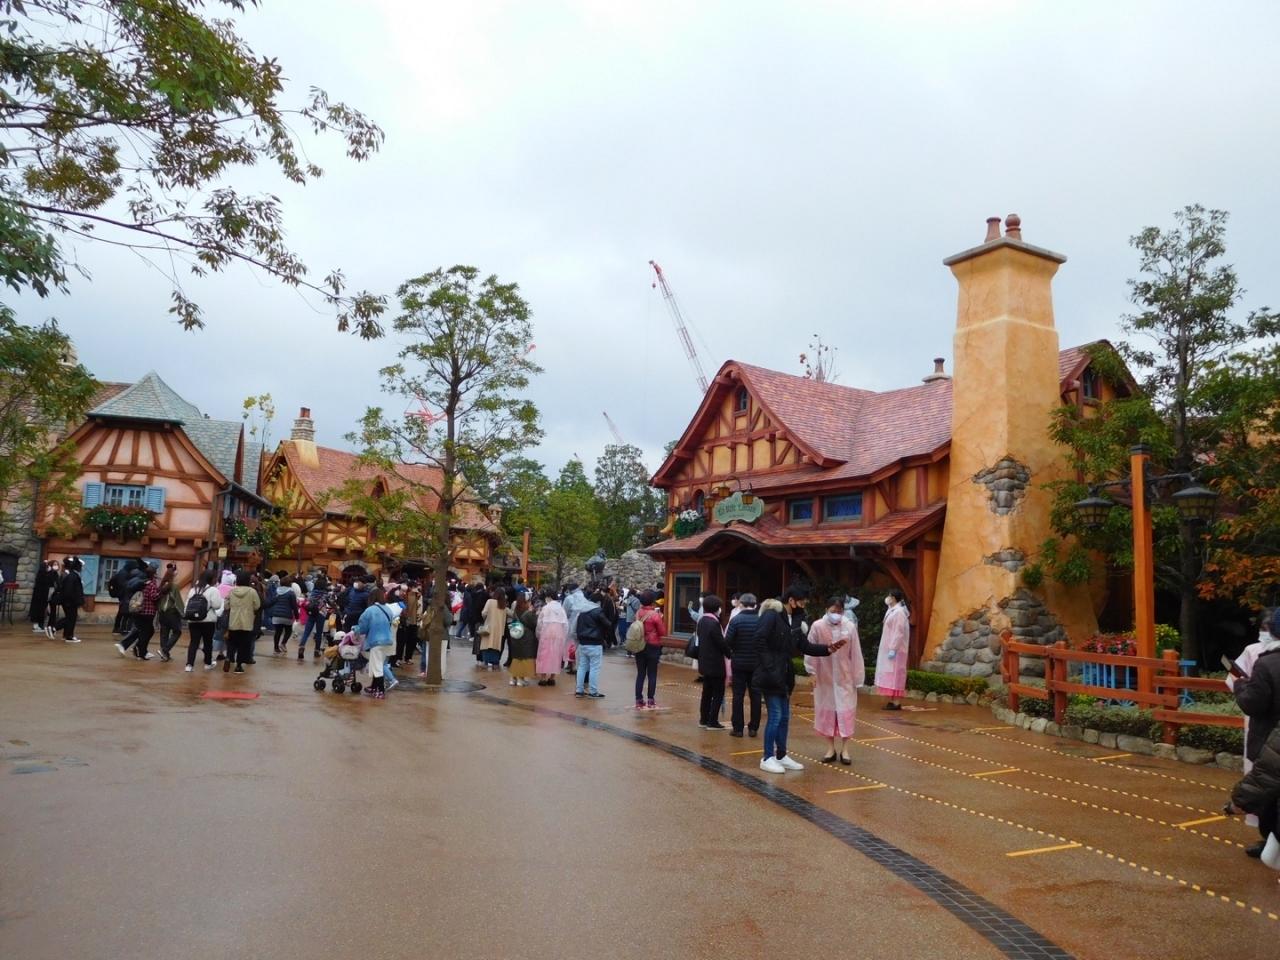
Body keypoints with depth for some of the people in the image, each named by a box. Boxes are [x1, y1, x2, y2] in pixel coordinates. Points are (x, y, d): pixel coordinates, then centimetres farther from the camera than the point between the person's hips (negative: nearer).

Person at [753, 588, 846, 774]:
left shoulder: (794, 620, 10)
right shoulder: (771, 616, -16)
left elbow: (805, 646, 12)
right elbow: (760, 642, -22)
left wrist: (827, 649, 0)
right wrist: (770, 668, -23)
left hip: (784, 675, 9)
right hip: (770, 675, -9)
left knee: (785, 716, 13)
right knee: (775, 715, -5)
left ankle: (781, 755, 23)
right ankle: (767, 758, 6)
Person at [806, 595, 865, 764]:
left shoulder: (850, 627, -8)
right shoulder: (817, 626, -10)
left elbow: (855, 654, -4)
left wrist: (857, 677, -2)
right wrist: (812, 672, -6)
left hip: (845, 677, 0)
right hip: (825, 677, 0)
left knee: (846, 712, 3)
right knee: (827, 712, 8)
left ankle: (844, 749, 14)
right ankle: (832, 748, 20)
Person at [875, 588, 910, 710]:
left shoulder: (898, 612, -17)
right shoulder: (893, 610, 14)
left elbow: (898, 632, -22)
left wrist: (893, 649, -24)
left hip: (894, 649, -10)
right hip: (890, 648, 10)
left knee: (894, 674, -8)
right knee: (892, 675, 9)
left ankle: (895, 703, -7)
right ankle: (893, 701, 12)